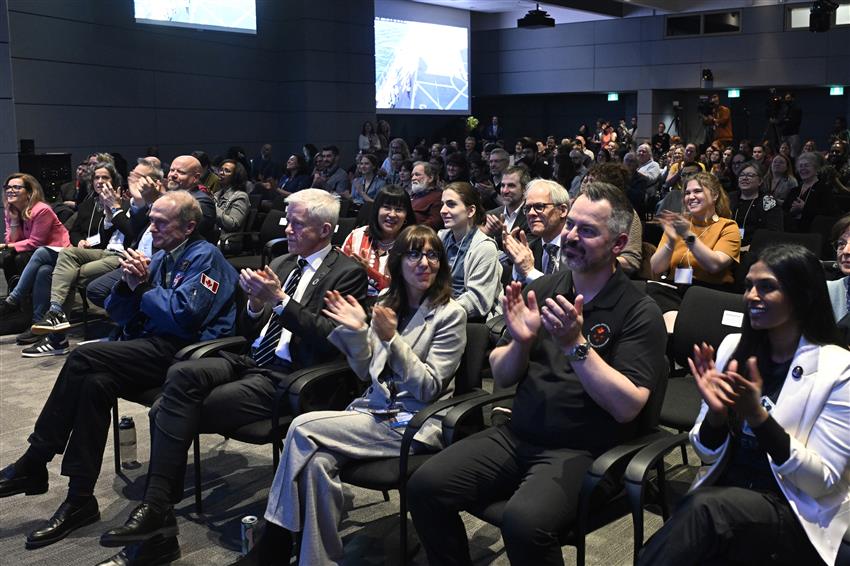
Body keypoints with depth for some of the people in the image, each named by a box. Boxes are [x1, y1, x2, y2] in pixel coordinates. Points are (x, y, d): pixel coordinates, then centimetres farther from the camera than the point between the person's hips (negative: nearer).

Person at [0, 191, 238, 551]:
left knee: (84, 358, -21)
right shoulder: (159, 258, 19)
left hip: (183, 352, -8)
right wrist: (128, 284, -3)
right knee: (96, 383, -21)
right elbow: (117, 314, 17)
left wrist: (143, 286, -6)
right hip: (153, 348, 8)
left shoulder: (204, 257, -5)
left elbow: (183, 315, -19)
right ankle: (79, 500, -15)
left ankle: (33, 464, -9)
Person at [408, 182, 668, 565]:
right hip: (518, 435, 5)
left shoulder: (639, 313, -7)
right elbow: (501, 378, 10)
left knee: (524, 522, -32)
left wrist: (575, 345, -23)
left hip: (582, 451, -5)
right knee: (424, 487, -14)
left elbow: (627, 407, -16)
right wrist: (521, 342, -11)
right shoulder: (544, 288, 7)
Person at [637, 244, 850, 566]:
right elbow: (707, 455, 8)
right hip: (722, 490, 3)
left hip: (794, 514, -3)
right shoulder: (733, 346, 5)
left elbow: (823, 481, -10)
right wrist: (716, 413, -15)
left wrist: (758, 416, -22)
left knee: (705, 508, -35)